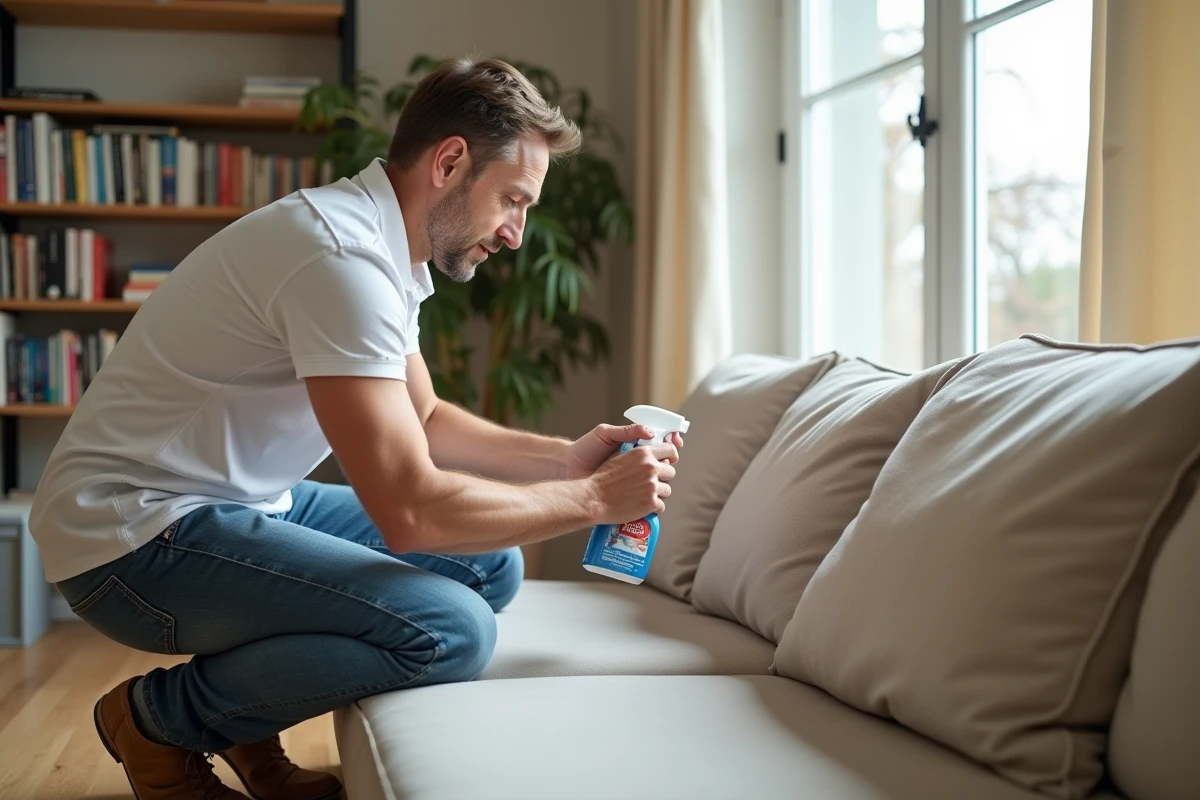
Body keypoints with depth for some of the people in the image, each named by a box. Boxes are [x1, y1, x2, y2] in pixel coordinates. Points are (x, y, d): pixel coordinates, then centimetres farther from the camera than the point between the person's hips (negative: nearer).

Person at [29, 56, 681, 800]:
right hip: (132, 534, -10)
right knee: (451, 630, -24)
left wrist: (564, 458, 3)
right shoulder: (344, 255, -25)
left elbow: (423, 420, 18)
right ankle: (160, 718, -3)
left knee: (491, 565, 5)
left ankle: (245, 727, 11)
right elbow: (410, 511, -27)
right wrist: (592, 498, -15)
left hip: (240, 504, 10)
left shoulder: (382, 243, 6)